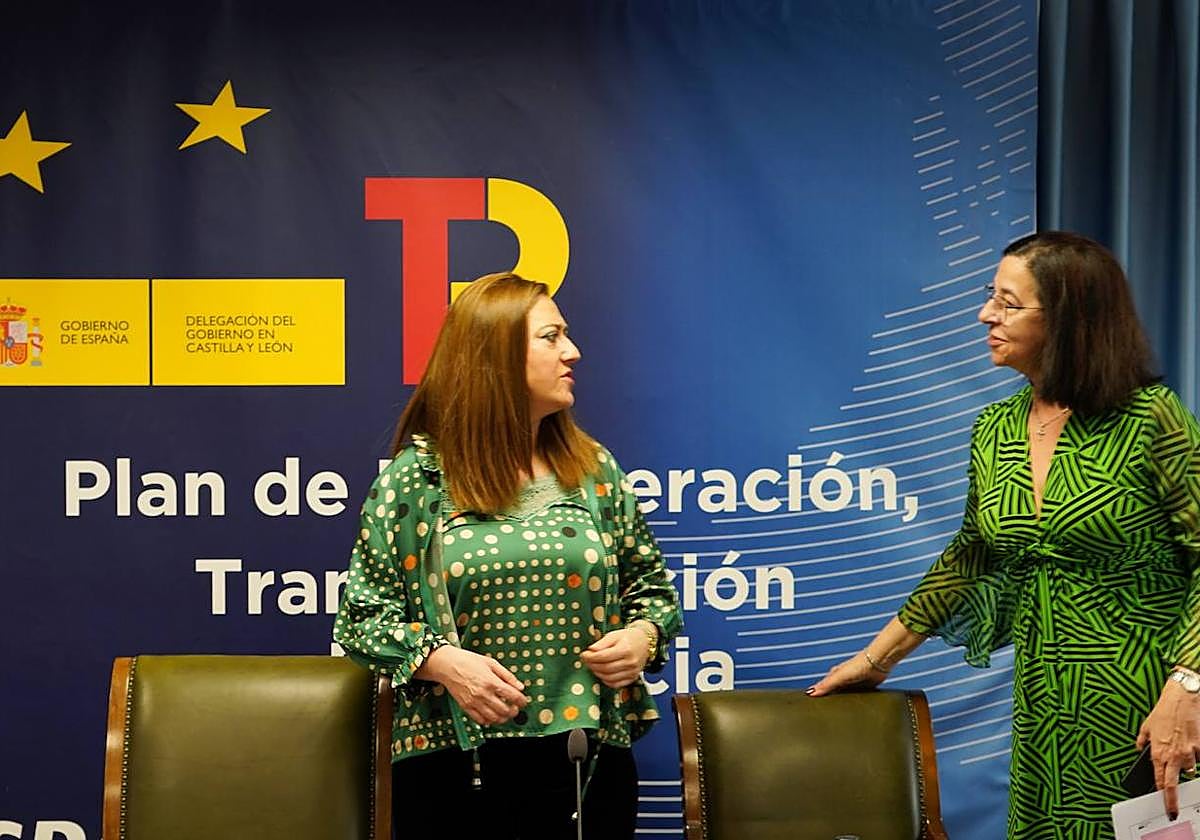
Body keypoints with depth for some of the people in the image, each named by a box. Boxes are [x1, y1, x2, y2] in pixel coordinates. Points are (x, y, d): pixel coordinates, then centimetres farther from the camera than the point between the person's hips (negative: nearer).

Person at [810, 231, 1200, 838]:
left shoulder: (1149, 417, -12)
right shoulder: (994, 429, 7)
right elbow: (968, 558, 17)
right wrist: (876, 658, 17)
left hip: (1145, 698, -5)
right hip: (1044, 704, 6)